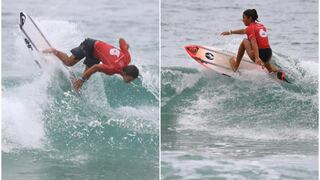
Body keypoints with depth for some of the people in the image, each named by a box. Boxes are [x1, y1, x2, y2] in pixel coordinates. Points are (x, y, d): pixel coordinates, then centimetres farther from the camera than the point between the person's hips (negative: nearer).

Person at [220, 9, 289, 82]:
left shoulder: (251, 28, -6)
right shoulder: (261, 25, 19)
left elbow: (254, 43, -21)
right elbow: (244, 31, 32)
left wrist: (257, 58, -33)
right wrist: (230, 32, 39)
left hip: (260, 54, -8)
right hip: (269, 53, 8)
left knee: (244, 41, 11)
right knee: (266, 64, 41)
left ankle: (236, 65, 17)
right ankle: (278, 72, 11)